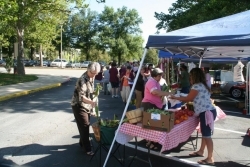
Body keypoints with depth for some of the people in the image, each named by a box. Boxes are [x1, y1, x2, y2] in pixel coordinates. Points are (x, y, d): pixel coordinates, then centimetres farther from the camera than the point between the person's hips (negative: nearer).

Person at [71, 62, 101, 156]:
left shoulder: (91, 78, 3)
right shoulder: (82, 80, -25)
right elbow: (81, 97, -31)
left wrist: (92, 106, 14)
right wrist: (92, 102, -47)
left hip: (87, 106, 8)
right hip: (79, 106, -8)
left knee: (86, 126, 17)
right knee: (84, 127, -3)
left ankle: (82, 143, 35)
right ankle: (87, 148, 6)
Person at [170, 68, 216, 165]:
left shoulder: (197, 86, -13)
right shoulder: (202, 85, 16)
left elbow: (188, 99, -8)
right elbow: (195, 99, 17)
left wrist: (175, 97, 4)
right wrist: (181, 98, 17)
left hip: (207, 112, -11)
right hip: (207, 112, 11)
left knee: (207, 135, -5)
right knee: (204, 134, 21)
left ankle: (210, 159, 2)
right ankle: (201, 151, 35)